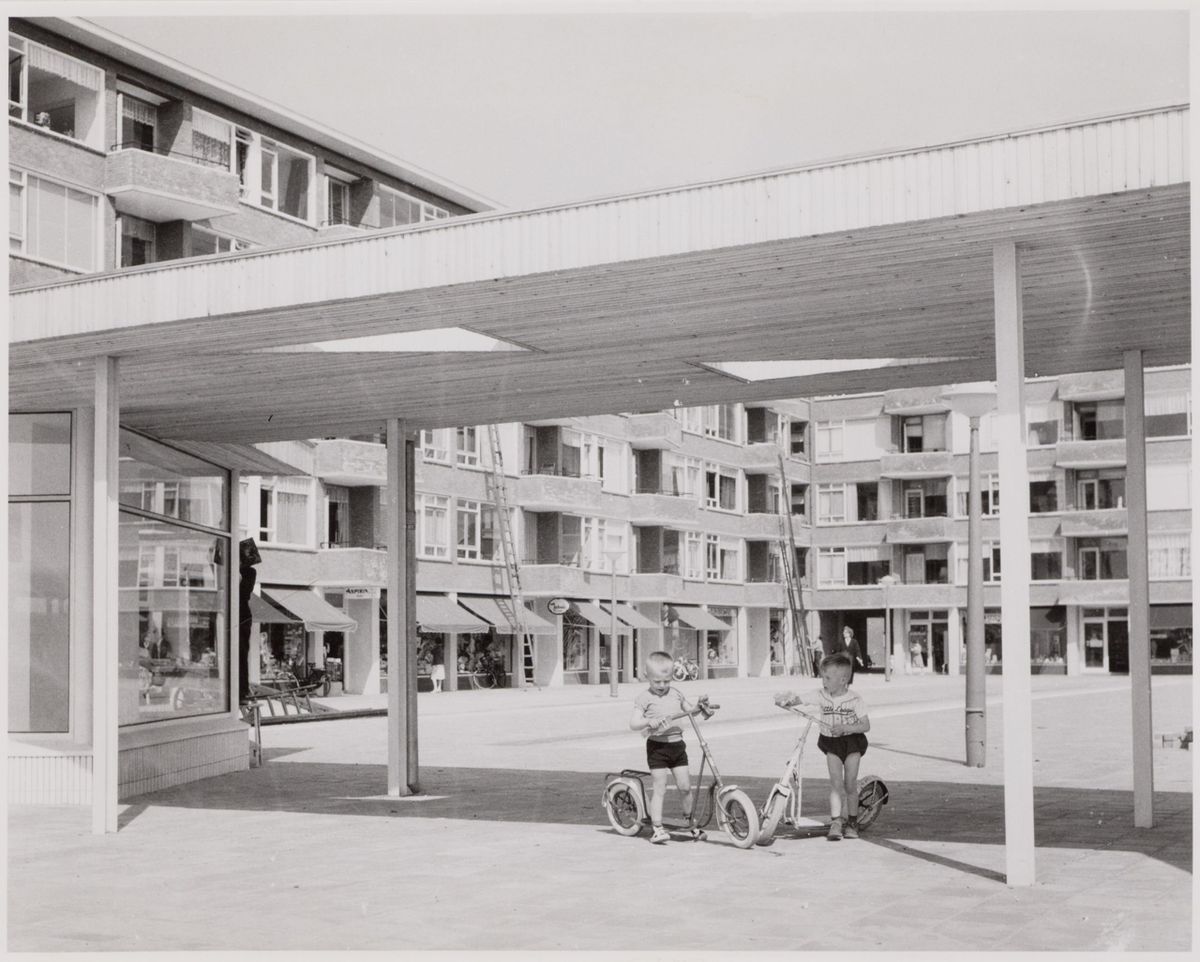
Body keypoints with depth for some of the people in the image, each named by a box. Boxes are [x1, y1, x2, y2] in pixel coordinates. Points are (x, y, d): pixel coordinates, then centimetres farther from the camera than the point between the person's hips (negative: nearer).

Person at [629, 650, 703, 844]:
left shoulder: (676, 694, 11)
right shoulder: (644, 698, -5)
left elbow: (689, 710, 26)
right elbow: (633, 723, -13)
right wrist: (649, 722, -31)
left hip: (677, 744, 4)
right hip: (657, 746, -4)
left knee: (685, 786, 3)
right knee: (659, 788, -4)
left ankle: (689, 821, 23)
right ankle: (657, 828, 1)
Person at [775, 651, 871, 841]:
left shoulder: (855, 699, -14)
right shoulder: (820, 695, -8)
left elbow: (866, 725, -13)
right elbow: (798, 699, -13)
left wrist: (844, 728, -26)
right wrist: (785, 699, -35)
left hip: (852, 741, -2)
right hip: (831, 742, 2)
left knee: (850, 784, 2)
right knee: (835, 783, -10)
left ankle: (852, 822, 18)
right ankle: (835, 822, -11)